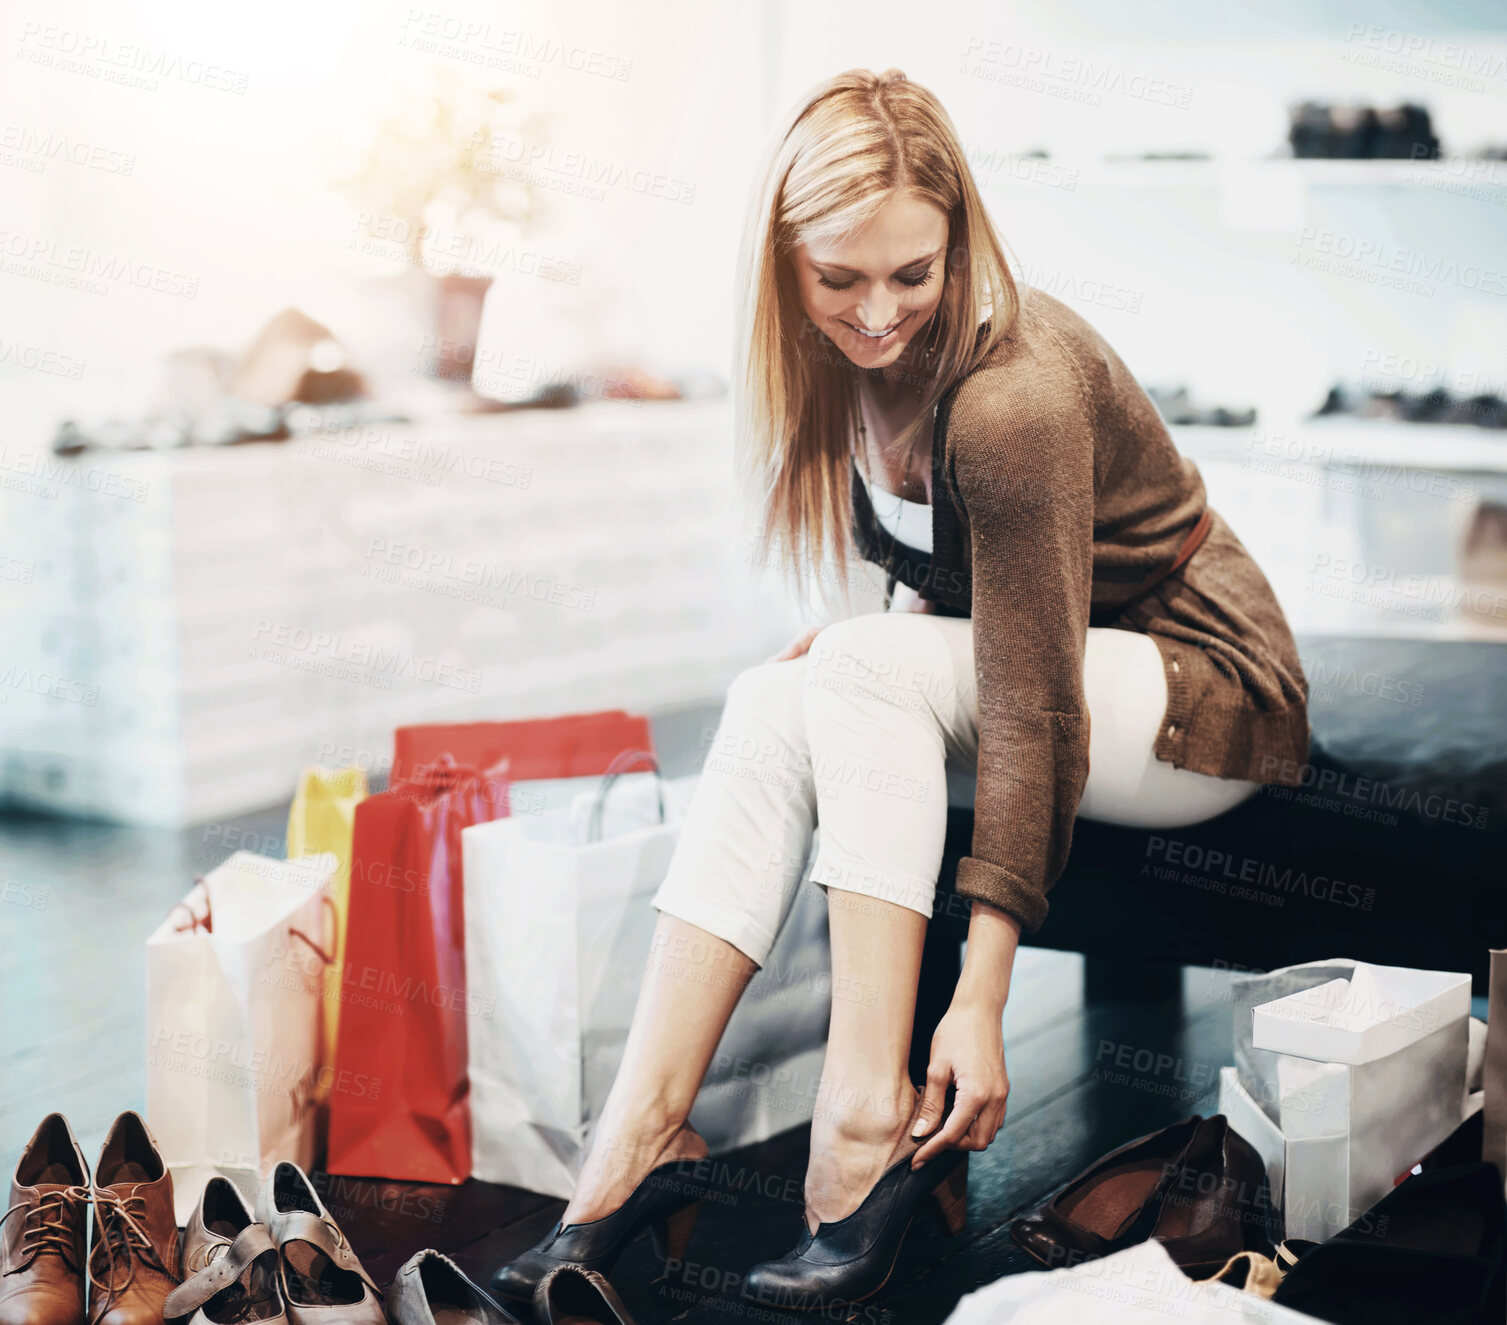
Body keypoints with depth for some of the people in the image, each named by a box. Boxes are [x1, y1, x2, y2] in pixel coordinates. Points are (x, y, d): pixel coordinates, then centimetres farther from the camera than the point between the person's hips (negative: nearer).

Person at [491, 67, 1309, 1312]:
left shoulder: (1012, 393, -28)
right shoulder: (863, 354, -4)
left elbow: (1036, 708, -29)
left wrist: (980, 1002, -30)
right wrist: (904, 624, -10)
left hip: (1209, 695, -7)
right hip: (1051, 654, 7)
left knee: (862, 668, -29)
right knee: (770, 701, -18)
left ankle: (871, 1122, -30)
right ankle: (640, 1141, -24)